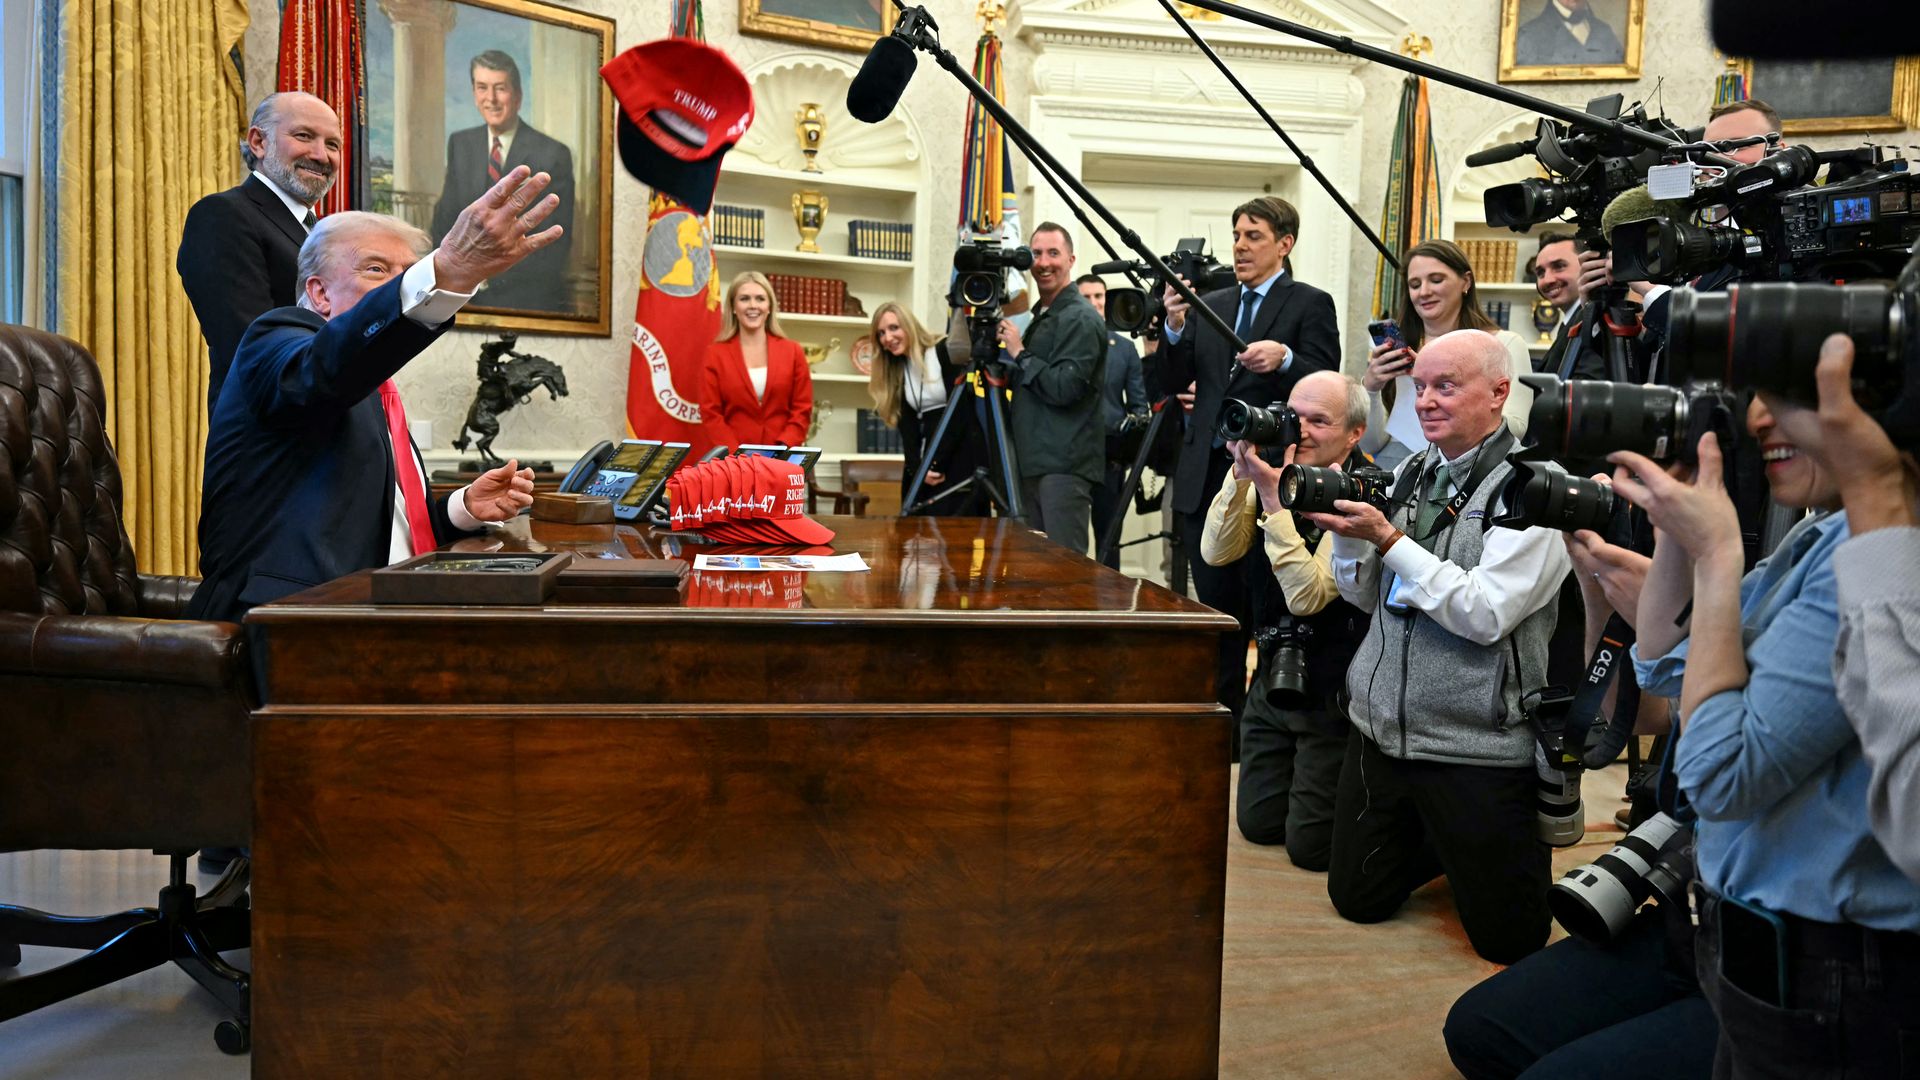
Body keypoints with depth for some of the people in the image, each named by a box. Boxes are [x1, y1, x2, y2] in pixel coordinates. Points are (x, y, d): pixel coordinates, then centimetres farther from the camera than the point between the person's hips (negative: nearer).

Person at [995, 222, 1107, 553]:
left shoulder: (1081, 319, -10)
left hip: (1064, 464, -9)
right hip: (1034, 462, 10)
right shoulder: (1040, 315, 20)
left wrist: (1020, 354, -11)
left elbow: (1064, 388, -19)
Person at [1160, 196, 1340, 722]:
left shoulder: (1310, 304, 0)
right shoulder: (1211, 305, 15)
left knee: (1270, 613, 3)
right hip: (1207, 477, 5)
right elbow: (1172, 382, 7)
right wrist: (1175, 327, -9)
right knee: (1217, 609, 13)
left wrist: (1285, 359, -28)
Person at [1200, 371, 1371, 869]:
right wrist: (1242, 473, -19)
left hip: (1332, 692, -6)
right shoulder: (1280, 468, -2)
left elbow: (1307, 596, -29)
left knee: (1310, 845, 0)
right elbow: (1216, 553, -7)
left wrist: (1273, 496, -31)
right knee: (1258, 823, 14)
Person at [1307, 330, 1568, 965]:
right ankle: (1439, 842, 40)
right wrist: (1345, 527, -7)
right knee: (1358, 899, 15)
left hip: (1478, 750, -6)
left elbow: (1485, 614, -22)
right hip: (1381, 731, 6)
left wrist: (1387, 537, -22)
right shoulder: (1410, 474, 8)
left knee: (1508, 938, 5)